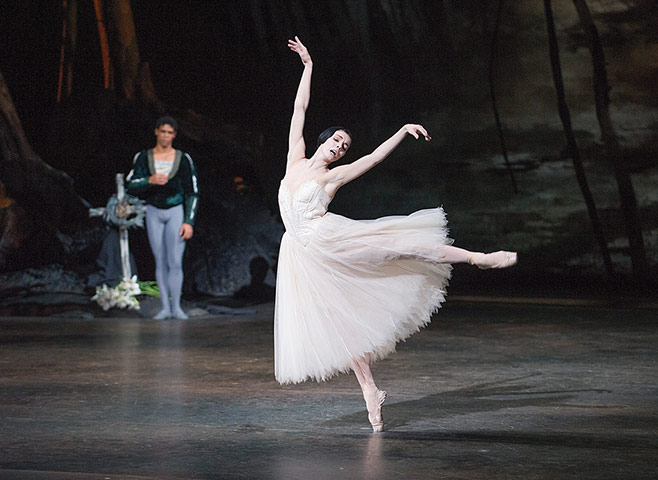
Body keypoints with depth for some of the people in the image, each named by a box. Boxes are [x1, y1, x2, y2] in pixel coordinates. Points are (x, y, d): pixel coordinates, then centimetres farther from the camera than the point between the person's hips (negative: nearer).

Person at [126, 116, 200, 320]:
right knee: (160, 262, 3)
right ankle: (165, 307, 6)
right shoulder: (143, 157, 1)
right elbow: (131, 186, -6)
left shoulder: (183, 159, -3)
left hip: (176, 212, -2)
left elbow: (192, 193, -2)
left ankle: (176, 307, -5)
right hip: (154, 213, 2)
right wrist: (150, 180, -25)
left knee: (175, 262, -10)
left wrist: (189, 222, -9)